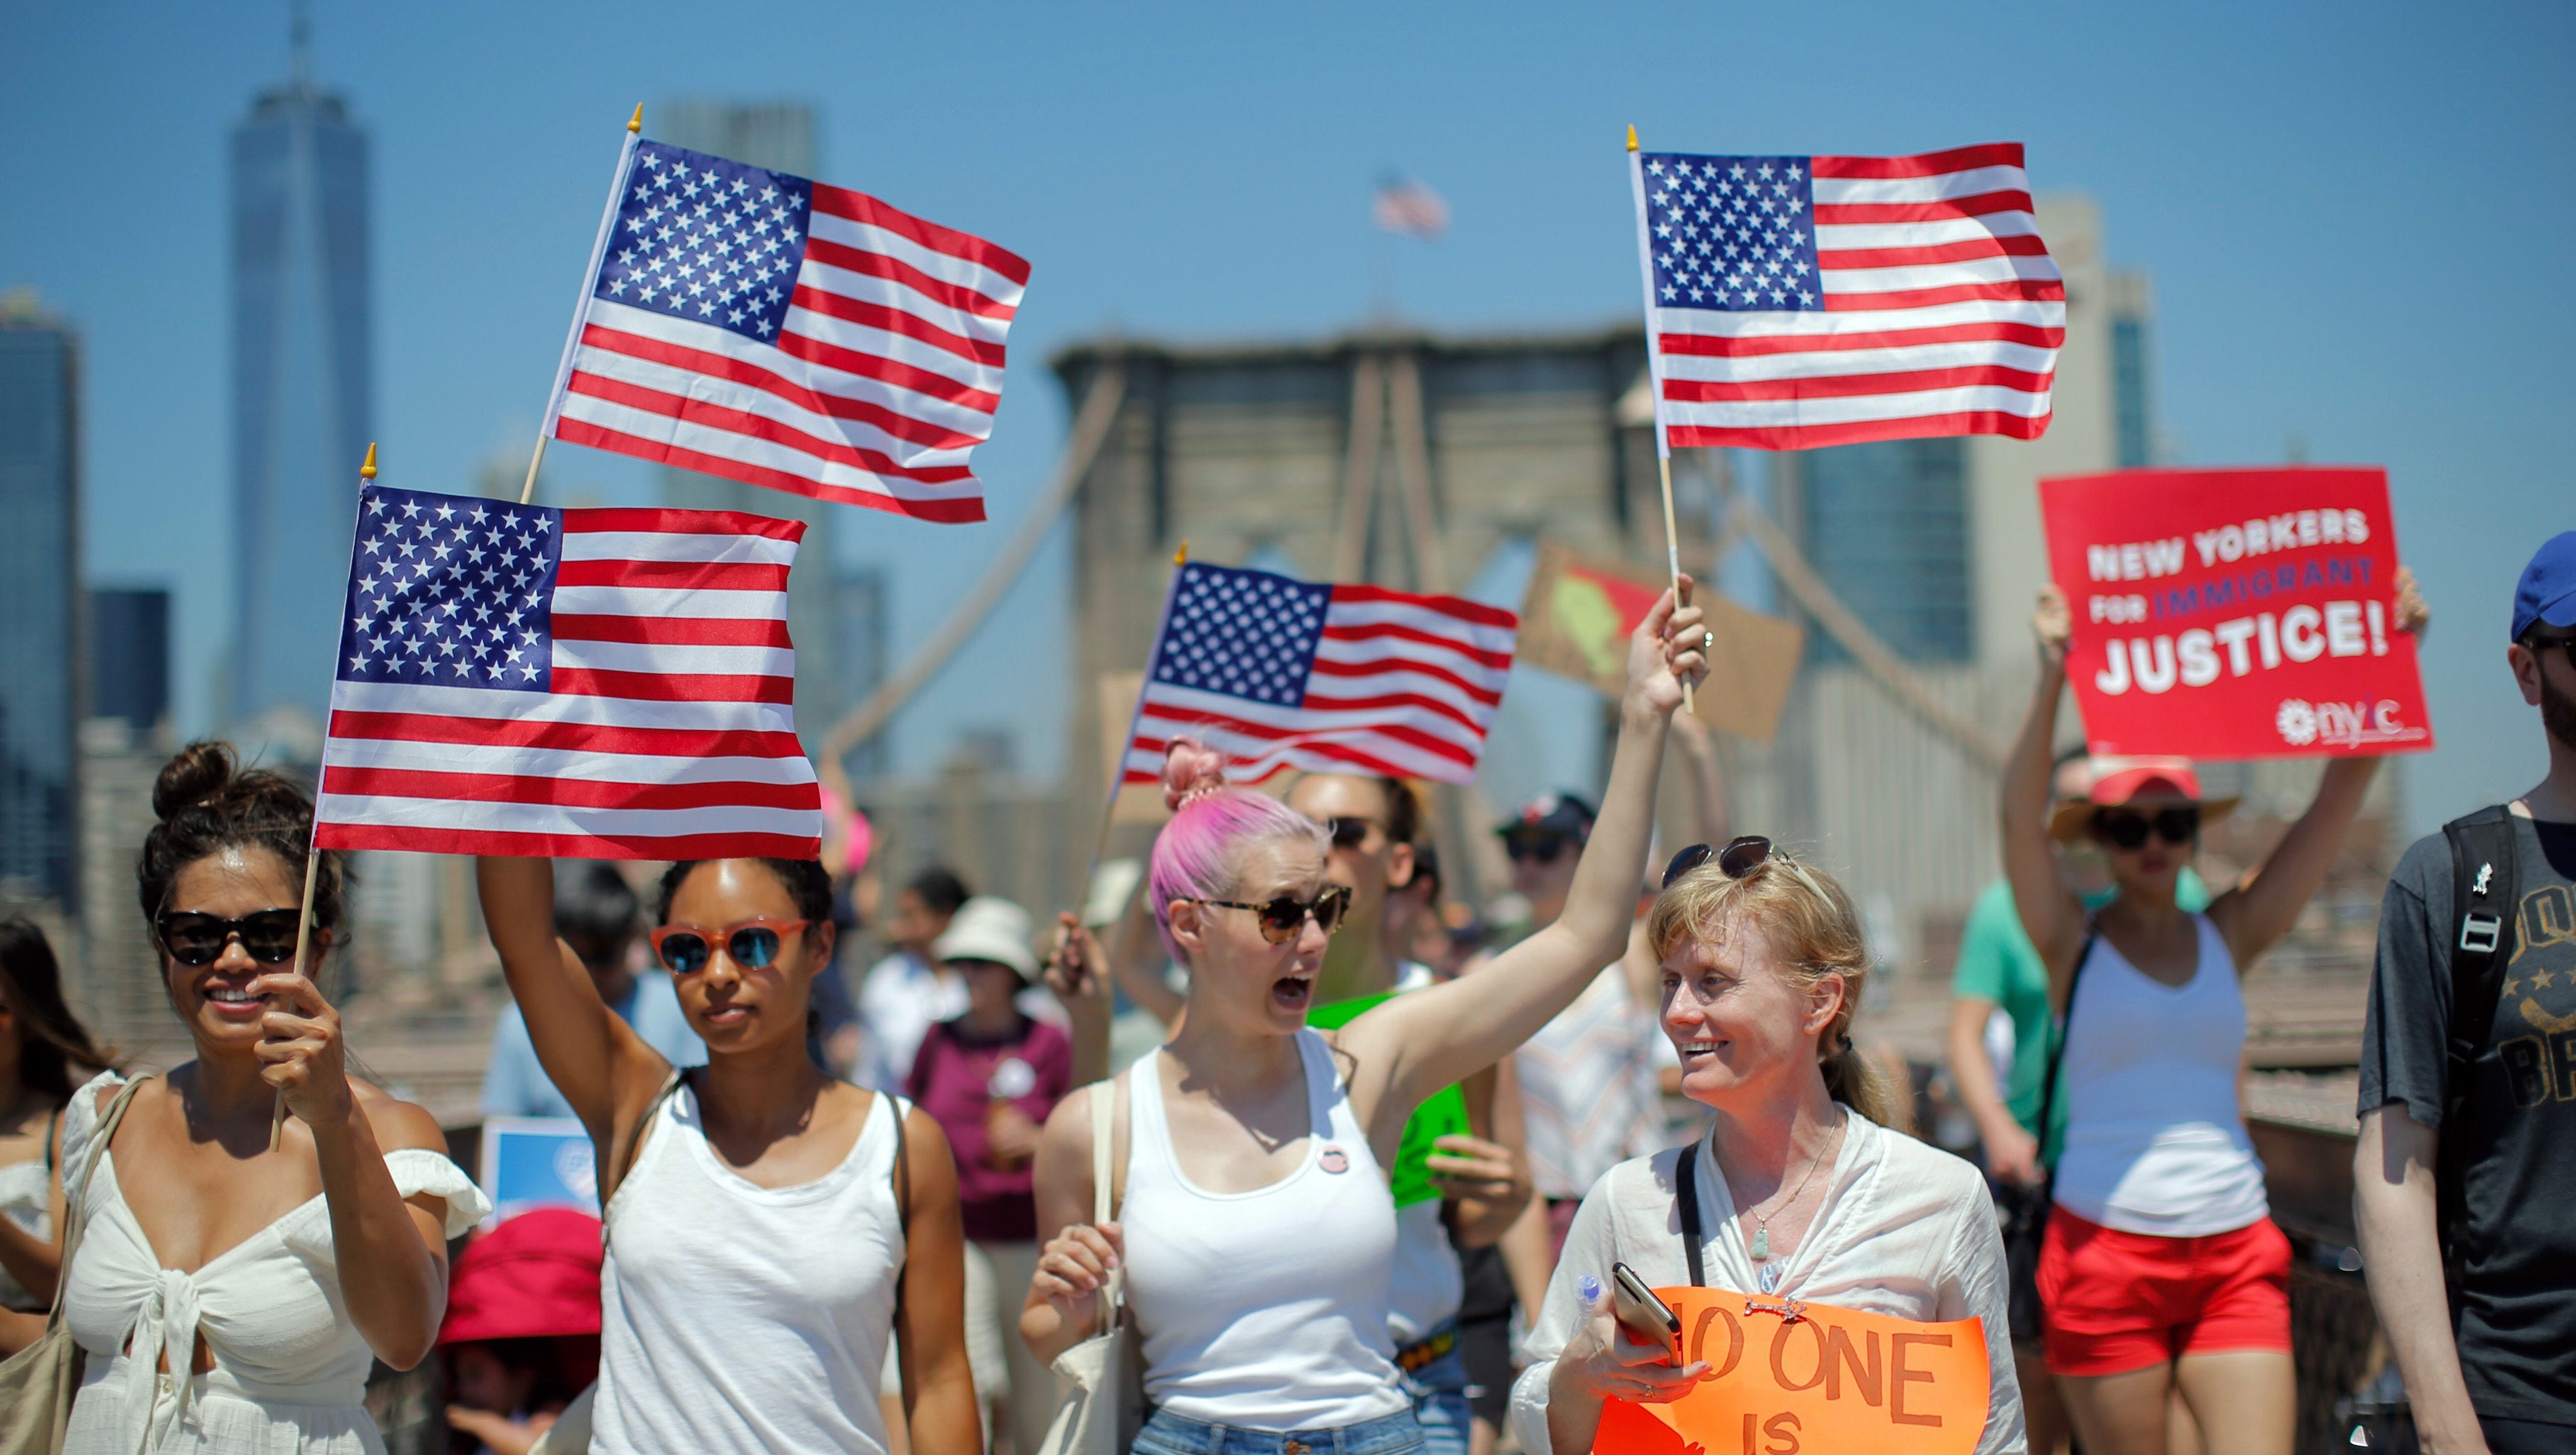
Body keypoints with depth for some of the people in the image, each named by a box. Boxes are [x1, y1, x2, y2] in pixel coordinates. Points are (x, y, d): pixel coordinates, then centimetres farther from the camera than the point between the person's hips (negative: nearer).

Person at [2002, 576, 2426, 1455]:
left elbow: (2339, 798, 6)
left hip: (2235, 1253, 2)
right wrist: (2054, 674, -27)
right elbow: (2019, 817, -14)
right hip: (2106, 1244, -2)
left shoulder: (2231, 935, 10)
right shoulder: (2073, 943, 3)